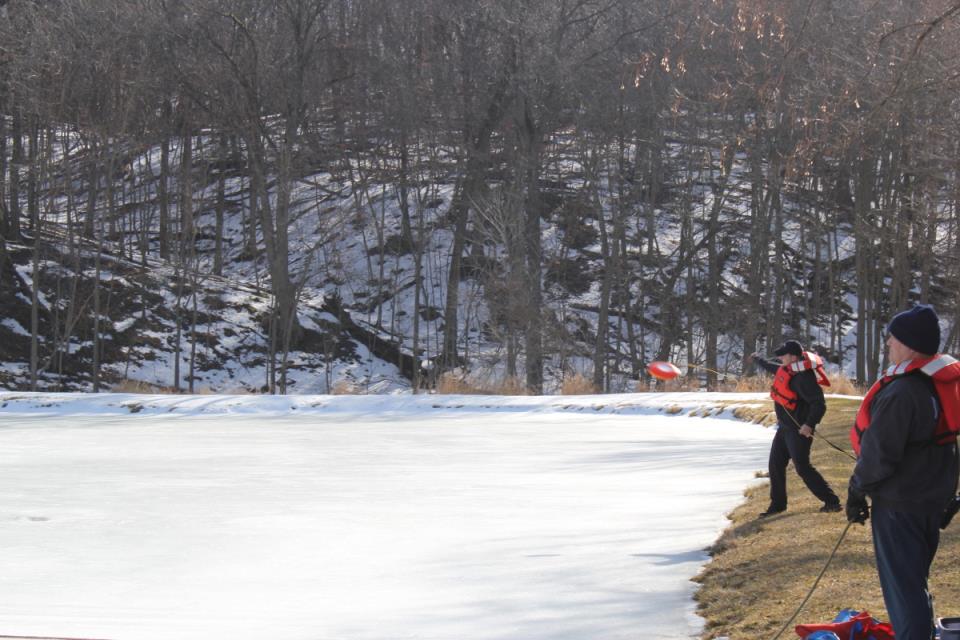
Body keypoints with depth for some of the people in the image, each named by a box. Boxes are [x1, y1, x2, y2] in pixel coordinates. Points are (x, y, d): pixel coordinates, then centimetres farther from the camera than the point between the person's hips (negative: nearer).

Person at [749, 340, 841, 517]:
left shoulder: (803, 377, -25)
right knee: (775, 465, 13)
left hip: (799, 429, -10)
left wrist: (809, 424, -36)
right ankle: (778, 504, 25)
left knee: (802, 467, -12)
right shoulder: (786, 369, 6)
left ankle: (831, 501, -7)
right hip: (785, 428, 10)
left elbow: (819, 404, -28)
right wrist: (757, 359, 48)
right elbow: (772, 367, 31)